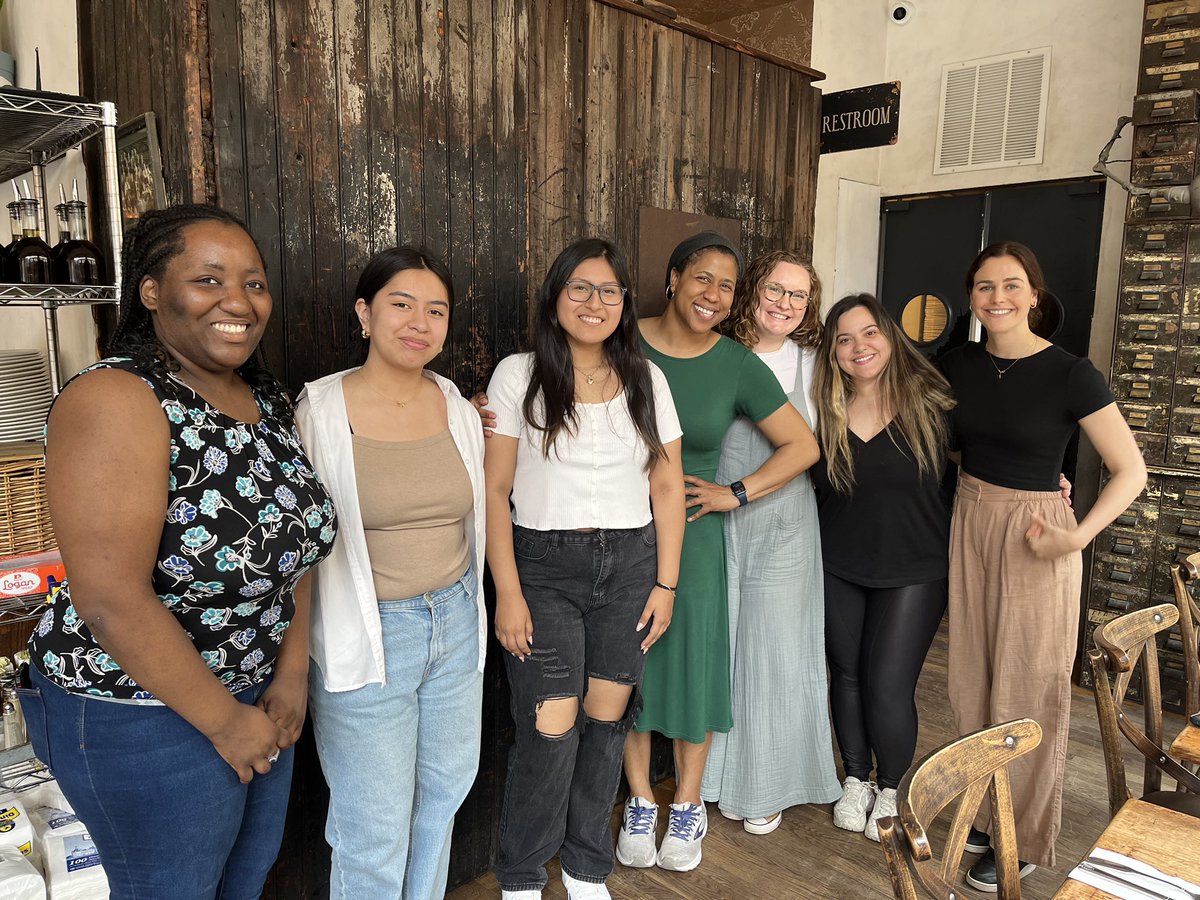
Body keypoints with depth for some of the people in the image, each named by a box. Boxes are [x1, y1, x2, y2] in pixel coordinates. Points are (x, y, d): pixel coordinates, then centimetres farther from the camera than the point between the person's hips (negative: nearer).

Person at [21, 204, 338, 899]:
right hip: (143, 717, -7)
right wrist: (225, 720, -19)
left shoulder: (269, 399, 1)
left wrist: (292, 674, -3)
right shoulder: (116, 402, -23)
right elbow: (111, 599, -28)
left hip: (257, 695, 7)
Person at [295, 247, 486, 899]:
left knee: (444, 790, 21)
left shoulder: (459, 409, 2)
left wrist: (470, 610, 15)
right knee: (374, 827, 8)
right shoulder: (320, 410, -12)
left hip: (455, 625, 5)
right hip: (367, 634, -5)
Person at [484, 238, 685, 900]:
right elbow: (494, 491, -5)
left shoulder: (646, 380, 7)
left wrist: (666, 583, 3)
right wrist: (508, 593, -10)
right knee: (551, 730, -6)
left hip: (630, 565, 3)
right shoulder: (518, 376, -2)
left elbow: (668, 486, 8)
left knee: (606, 721, 7)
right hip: (544, 565, -3)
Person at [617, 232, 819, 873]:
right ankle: (640, 805, 31)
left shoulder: (739, 366, -3)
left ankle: (687, 808, 30)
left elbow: (802, 446, 2)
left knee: (693, 663, 7)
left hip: (692, 535, 0)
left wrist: (736, 493, -5)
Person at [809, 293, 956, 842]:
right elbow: (812, 485, 6)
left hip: (914, 570, -2)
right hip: (839, 569, 3)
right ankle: (856, 779, 36)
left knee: (888, 684, -2)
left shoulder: (931, 402, -9)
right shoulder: (826, 412, -3)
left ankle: (890, 790, 26)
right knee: (847, 674, 13)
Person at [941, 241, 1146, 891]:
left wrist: (1078, 537, -22)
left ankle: (1025, 841, 24)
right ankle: (986, 810, 34)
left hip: (1034, 536, -5)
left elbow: (1130, 470, -11)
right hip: (968, 523, 5)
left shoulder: (1070, 374, -13)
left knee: (1026, 690, 6)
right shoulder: (959, 365, 2)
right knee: (973, 680, 14)